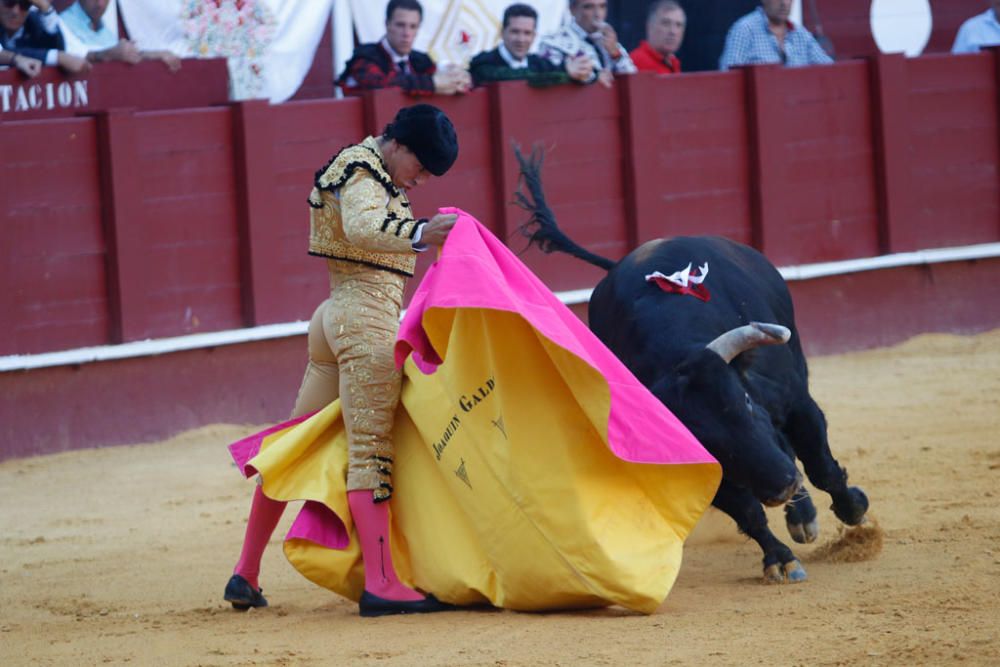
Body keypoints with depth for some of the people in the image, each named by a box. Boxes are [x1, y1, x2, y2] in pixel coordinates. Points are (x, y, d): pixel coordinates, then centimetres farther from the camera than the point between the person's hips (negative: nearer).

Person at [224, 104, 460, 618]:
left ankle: (246, 574, 18)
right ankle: (380, 584, -18)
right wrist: (420, 234, -46)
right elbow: (362, 226, -32)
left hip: (335, 315, 10)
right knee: (371, 448, -13)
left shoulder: (371, 170, 20)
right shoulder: (363, 171, -11)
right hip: (368, 314, -10)